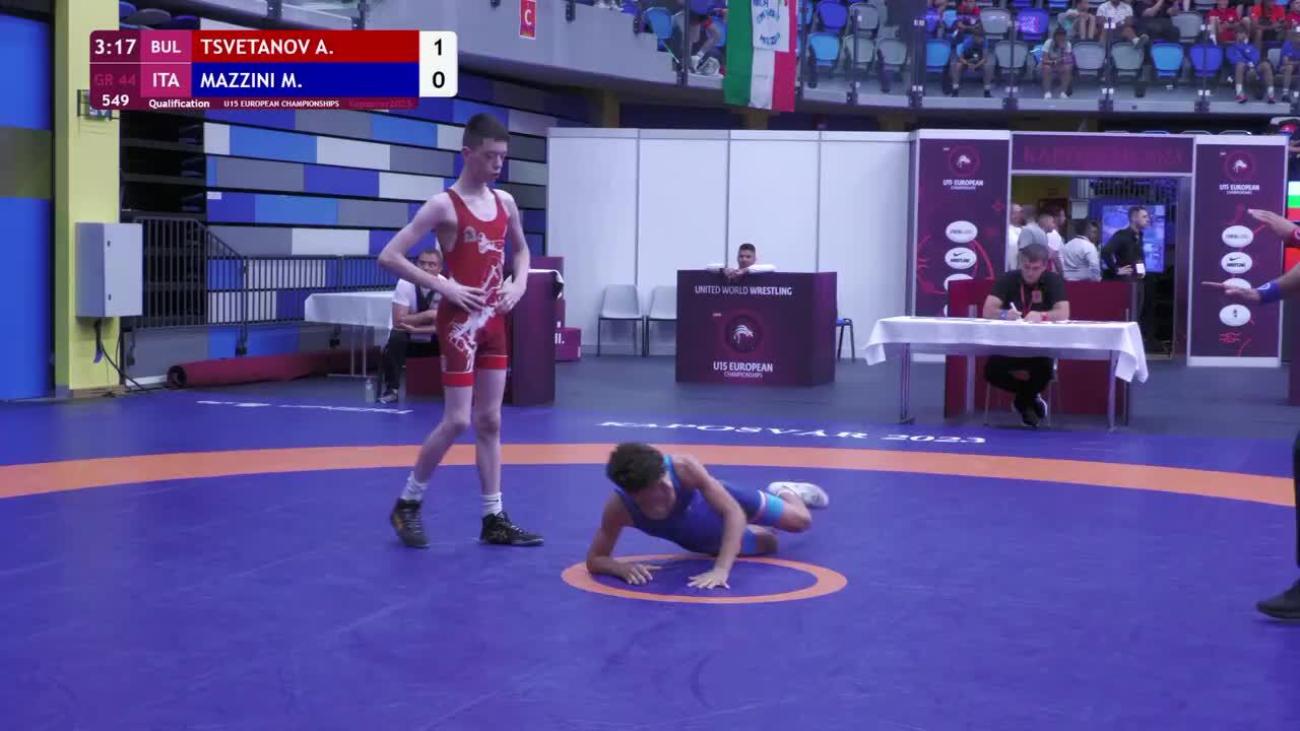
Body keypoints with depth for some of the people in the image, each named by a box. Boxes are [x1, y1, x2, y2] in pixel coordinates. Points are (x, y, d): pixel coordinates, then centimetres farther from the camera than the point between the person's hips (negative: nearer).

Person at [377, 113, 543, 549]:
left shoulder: (505, 203, 8)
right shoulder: (444, 205, -11)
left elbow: (520, 250, 27)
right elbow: (389, 256, -15)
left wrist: (518, 284, 7)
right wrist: (442, 286, -19)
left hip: (495, 321, 6)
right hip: (460, 321, -6)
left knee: (489, 421, 9)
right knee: (457, 420, -6)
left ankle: (494, 519, 14)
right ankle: (407, 503, 12)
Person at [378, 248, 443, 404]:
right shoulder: (405, 284, -20)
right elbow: (398, 321, -27)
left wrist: (416, 328, -33)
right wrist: (428, 315, -31)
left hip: (433, 340, 1)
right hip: (408, 338, -1)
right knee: (396, 338, -34)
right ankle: (390, 388, -19)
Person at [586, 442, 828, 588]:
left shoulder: (684, 466, -46)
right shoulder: (619, 508, -41)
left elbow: (734, 513, -45)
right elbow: (594, 560, -31)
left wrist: (722, 568, -56)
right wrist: (622, 567, -54)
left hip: (719, 506, -2)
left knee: (800, 520, 11)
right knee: (768, 544, 25)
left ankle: (785, 491, 47)